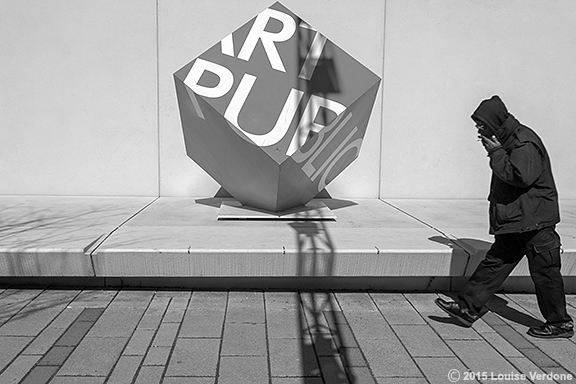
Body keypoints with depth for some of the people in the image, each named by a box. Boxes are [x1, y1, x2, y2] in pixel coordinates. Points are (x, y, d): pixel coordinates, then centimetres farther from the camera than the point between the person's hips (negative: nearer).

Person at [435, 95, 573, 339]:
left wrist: (496, 153, -20)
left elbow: (521, 177, -27)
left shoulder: (524, 143, -17)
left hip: (534, 221, -10)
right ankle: (467, 308, 13)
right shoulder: (509, 141, 14)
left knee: (544, 272, 2)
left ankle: (560, 323, 18)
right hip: (514, 221, 10)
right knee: (494, 263, 9)